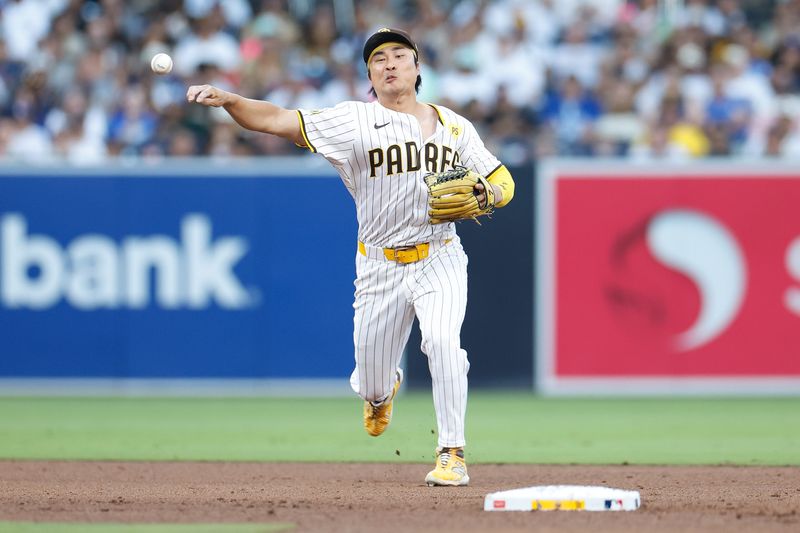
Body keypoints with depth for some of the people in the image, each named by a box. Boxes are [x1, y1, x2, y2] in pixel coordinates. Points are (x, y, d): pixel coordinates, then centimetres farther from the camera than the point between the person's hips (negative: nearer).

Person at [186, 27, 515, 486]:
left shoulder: (455, 126, 6)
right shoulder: (354, 121, -2)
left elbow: (504, 184, 10)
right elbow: (280, 121, -12)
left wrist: (479, 194, -14)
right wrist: (228, 100, -28)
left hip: (439, 261, 0)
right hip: (380, 268, 0)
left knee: (442, 338, -28)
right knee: (371, 388, 5)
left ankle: (452, 454, -17)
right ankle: (384, 387, 46)